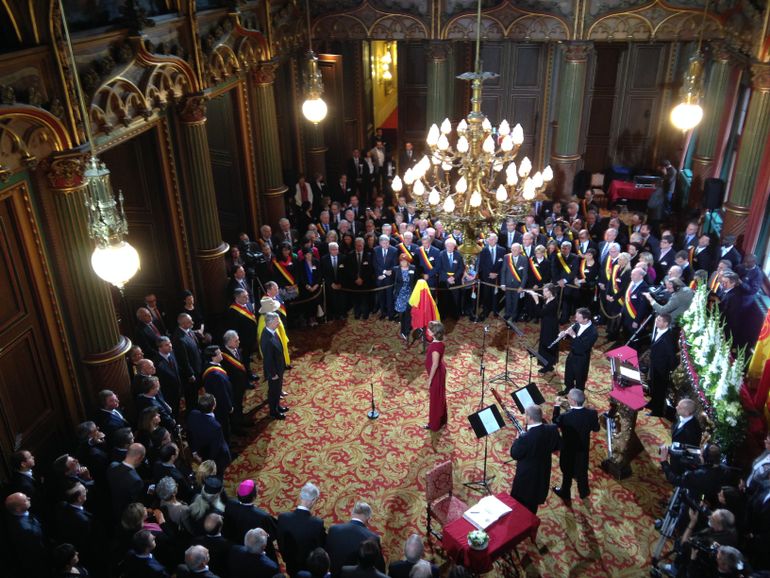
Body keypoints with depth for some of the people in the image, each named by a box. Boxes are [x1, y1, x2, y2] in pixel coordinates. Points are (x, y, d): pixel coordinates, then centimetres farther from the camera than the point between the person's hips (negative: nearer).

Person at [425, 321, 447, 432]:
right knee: (439, 397, 23)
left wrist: (430, 379, -16)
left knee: (435, 398, 8)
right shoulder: (438, 342, -3)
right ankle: (441, 420, 40)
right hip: (439, 372, 9)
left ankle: (434, 424, 24)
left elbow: (435, 364, -25)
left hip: (436, 374, -9)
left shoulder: (436, 346, -32)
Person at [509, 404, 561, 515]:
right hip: (543, 473, 6)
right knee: (534, 500, 29)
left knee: (520, 504, 18)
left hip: (527, 475, -6)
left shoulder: (525, 437, -36)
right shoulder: (552, 429, -17)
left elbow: (514, 454, -20)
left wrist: (518, 438, -6)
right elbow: (557, 446, 1)